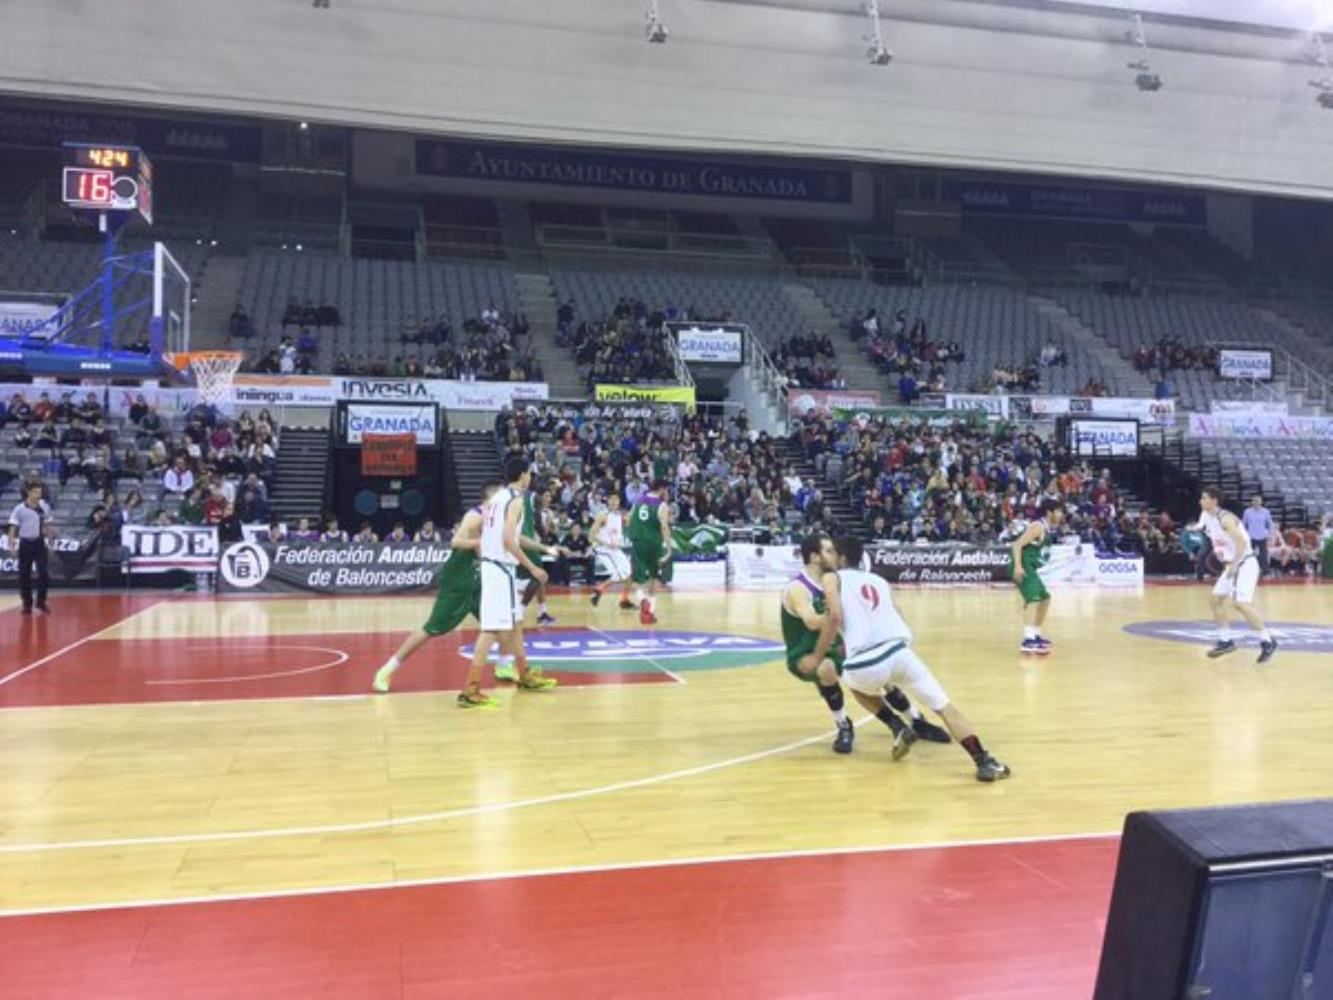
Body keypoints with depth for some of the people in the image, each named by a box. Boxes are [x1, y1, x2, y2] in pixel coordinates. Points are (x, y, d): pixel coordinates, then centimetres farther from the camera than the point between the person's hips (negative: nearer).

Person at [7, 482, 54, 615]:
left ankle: (41, 602, 9)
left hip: (40, 543, 2)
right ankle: (27, 603, 14)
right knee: (24, 574, 4)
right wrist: (12, 543, -17)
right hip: (25, 543, -2)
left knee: (43, 573, -3)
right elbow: (13, 527, -6)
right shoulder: (20, 509, -6)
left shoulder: (45, 507, 3)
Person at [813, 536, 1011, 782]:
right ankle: (985, 761, -4)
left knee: (854, 681, 33)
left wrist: (817, 658, 6)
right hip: (899, 650, 3)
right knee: (944, 707, 9)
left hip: (866, 665, -3)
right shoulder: (880, 580, 29)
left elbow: (834, 617, -2)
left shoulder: (832, 578, 15)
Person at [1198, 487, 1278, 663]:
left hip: (1245, 563, -10)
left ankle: (1268, 642, -9)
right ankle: (1225, 641, 18)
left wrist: (1234, 565, -30)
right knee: (1215, 599, 10)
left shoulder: (1225, 518, -21)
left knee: (1240, 603, -19)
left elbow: (1242, 542, -29)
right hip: (1232, 564, 10)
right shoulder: (1207, 516, 7)